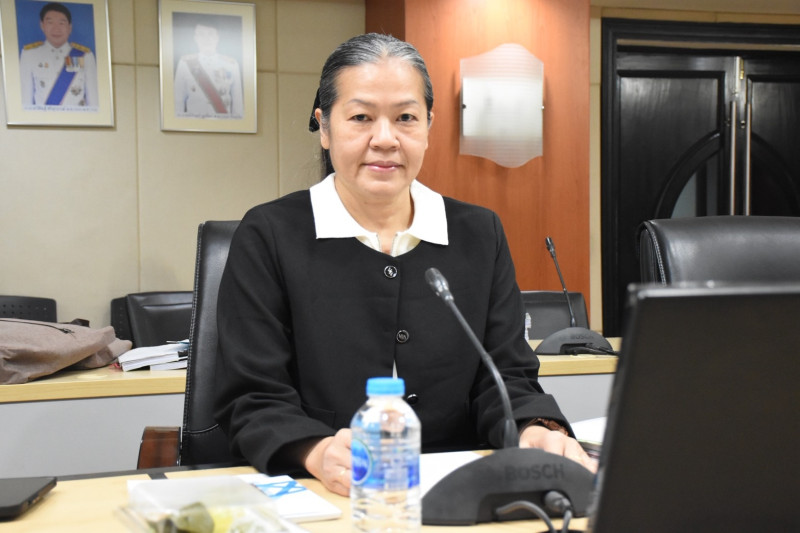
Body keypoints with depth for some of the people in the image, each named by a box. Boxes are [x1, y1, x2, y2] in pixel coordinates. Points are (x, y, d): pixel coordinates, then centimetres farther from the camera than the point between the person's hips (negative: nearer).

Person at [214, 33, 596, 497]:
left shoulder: (480, 235, 11)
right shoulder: (269, 236, 0)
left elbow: (506, 379, 8)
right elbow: (254, 401, -4)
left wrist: (537, 432, -16)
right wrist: (320, 453, -26)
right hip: (320, 502, 0)